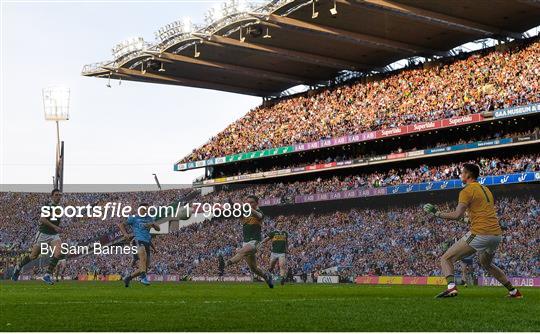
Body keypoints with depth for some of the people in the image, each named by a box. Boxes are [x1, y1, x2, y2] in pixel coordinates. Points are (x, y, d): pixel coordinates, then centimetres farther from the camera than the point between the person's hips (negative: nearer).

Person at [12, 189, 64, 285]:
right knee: (33, 256, 4)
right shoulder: (48, 206, -13)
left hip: (54, 235, 5)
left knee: (58, 252, -20)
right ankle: (18, 267, 33)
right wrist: (55, 227, -33)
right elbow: (42, 219, -28)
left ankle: (48, 275, -14)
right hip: (43, 234, -5)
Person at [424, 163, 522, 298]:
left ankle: (451, 287, -27)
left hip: (480, 234, -8)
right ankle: (514, 291, 32)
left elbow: (457, 215, -15)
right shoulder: (486, 189, 21)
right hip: (497, 234, 8)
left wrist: (437, 213, -5)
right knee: (487, 264, 33)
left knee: (446, 259, -4)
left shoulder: (467, 191, -5)